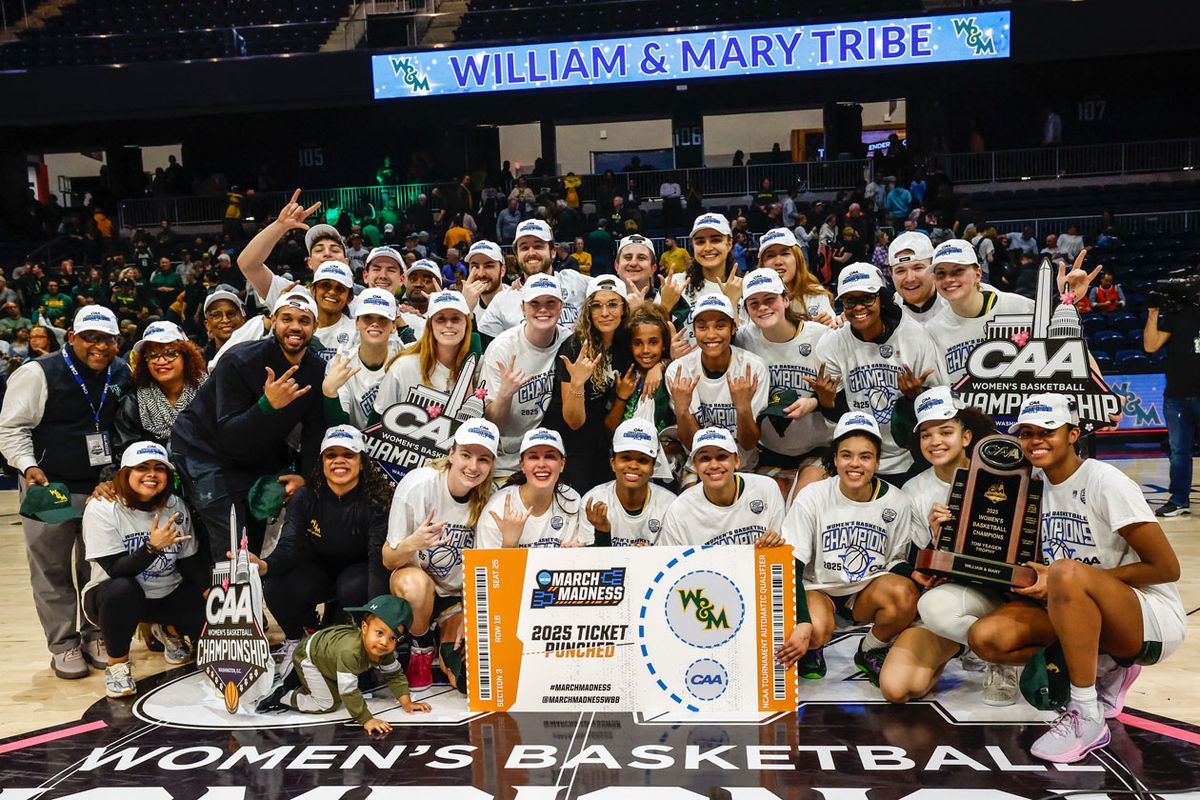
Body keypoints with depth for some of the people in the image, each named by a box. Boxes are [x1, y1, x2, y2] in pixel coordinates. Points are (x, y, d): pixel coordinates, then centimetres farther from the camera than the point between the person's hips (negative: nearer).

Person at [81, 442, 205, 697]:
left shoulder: (176, 506, -4)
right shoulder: (102, 508, -17)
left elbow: (190, 561, 2)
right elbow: (116, 569, -23)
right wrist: (152, 547, -39)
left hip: (168, 597, 4)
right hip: (115, 597, -4)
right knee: (122, 589, -39)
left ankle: (168, 631, 21)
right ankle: (117, 664, -11)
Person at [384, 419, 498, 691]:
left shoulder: (488, 498, -12)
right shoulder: (417, 485, -22)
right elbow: (388, 560, -17)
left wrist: (469, 615, -11)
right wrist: (412, 544, -38)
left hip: (460, 596, 2)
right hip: (412, 580, -2)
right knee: (416, 582, -38)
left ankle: (447, 642, 16)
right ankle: (421, 648, -7)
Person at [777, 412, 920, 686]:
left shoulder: (898, 502, -6)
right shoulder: (812, 497, -12)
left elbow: (899, 561, 5)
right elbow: (791, 567, -14)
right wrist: (802, 623, -26)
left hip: (868, 593, 3)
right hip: (818, 589, -2)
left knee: (905, 593, -31)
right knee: (817, 630, -35)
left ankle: (870, 652, 1)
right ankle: (811, 649, 6)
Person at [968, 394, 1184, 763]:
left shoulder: (1105, 481, -15)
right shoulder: (1034, 483, 5)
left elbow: (1166, 568, -15)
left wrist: (1066, 579, -19)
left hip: (1153, 619, -6)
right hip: (1074, 613, 6)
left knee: (1068, 573, -38)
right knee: (987, 637, -18)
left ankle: (1087, 717, -23)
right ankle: (1102, 671, 4)